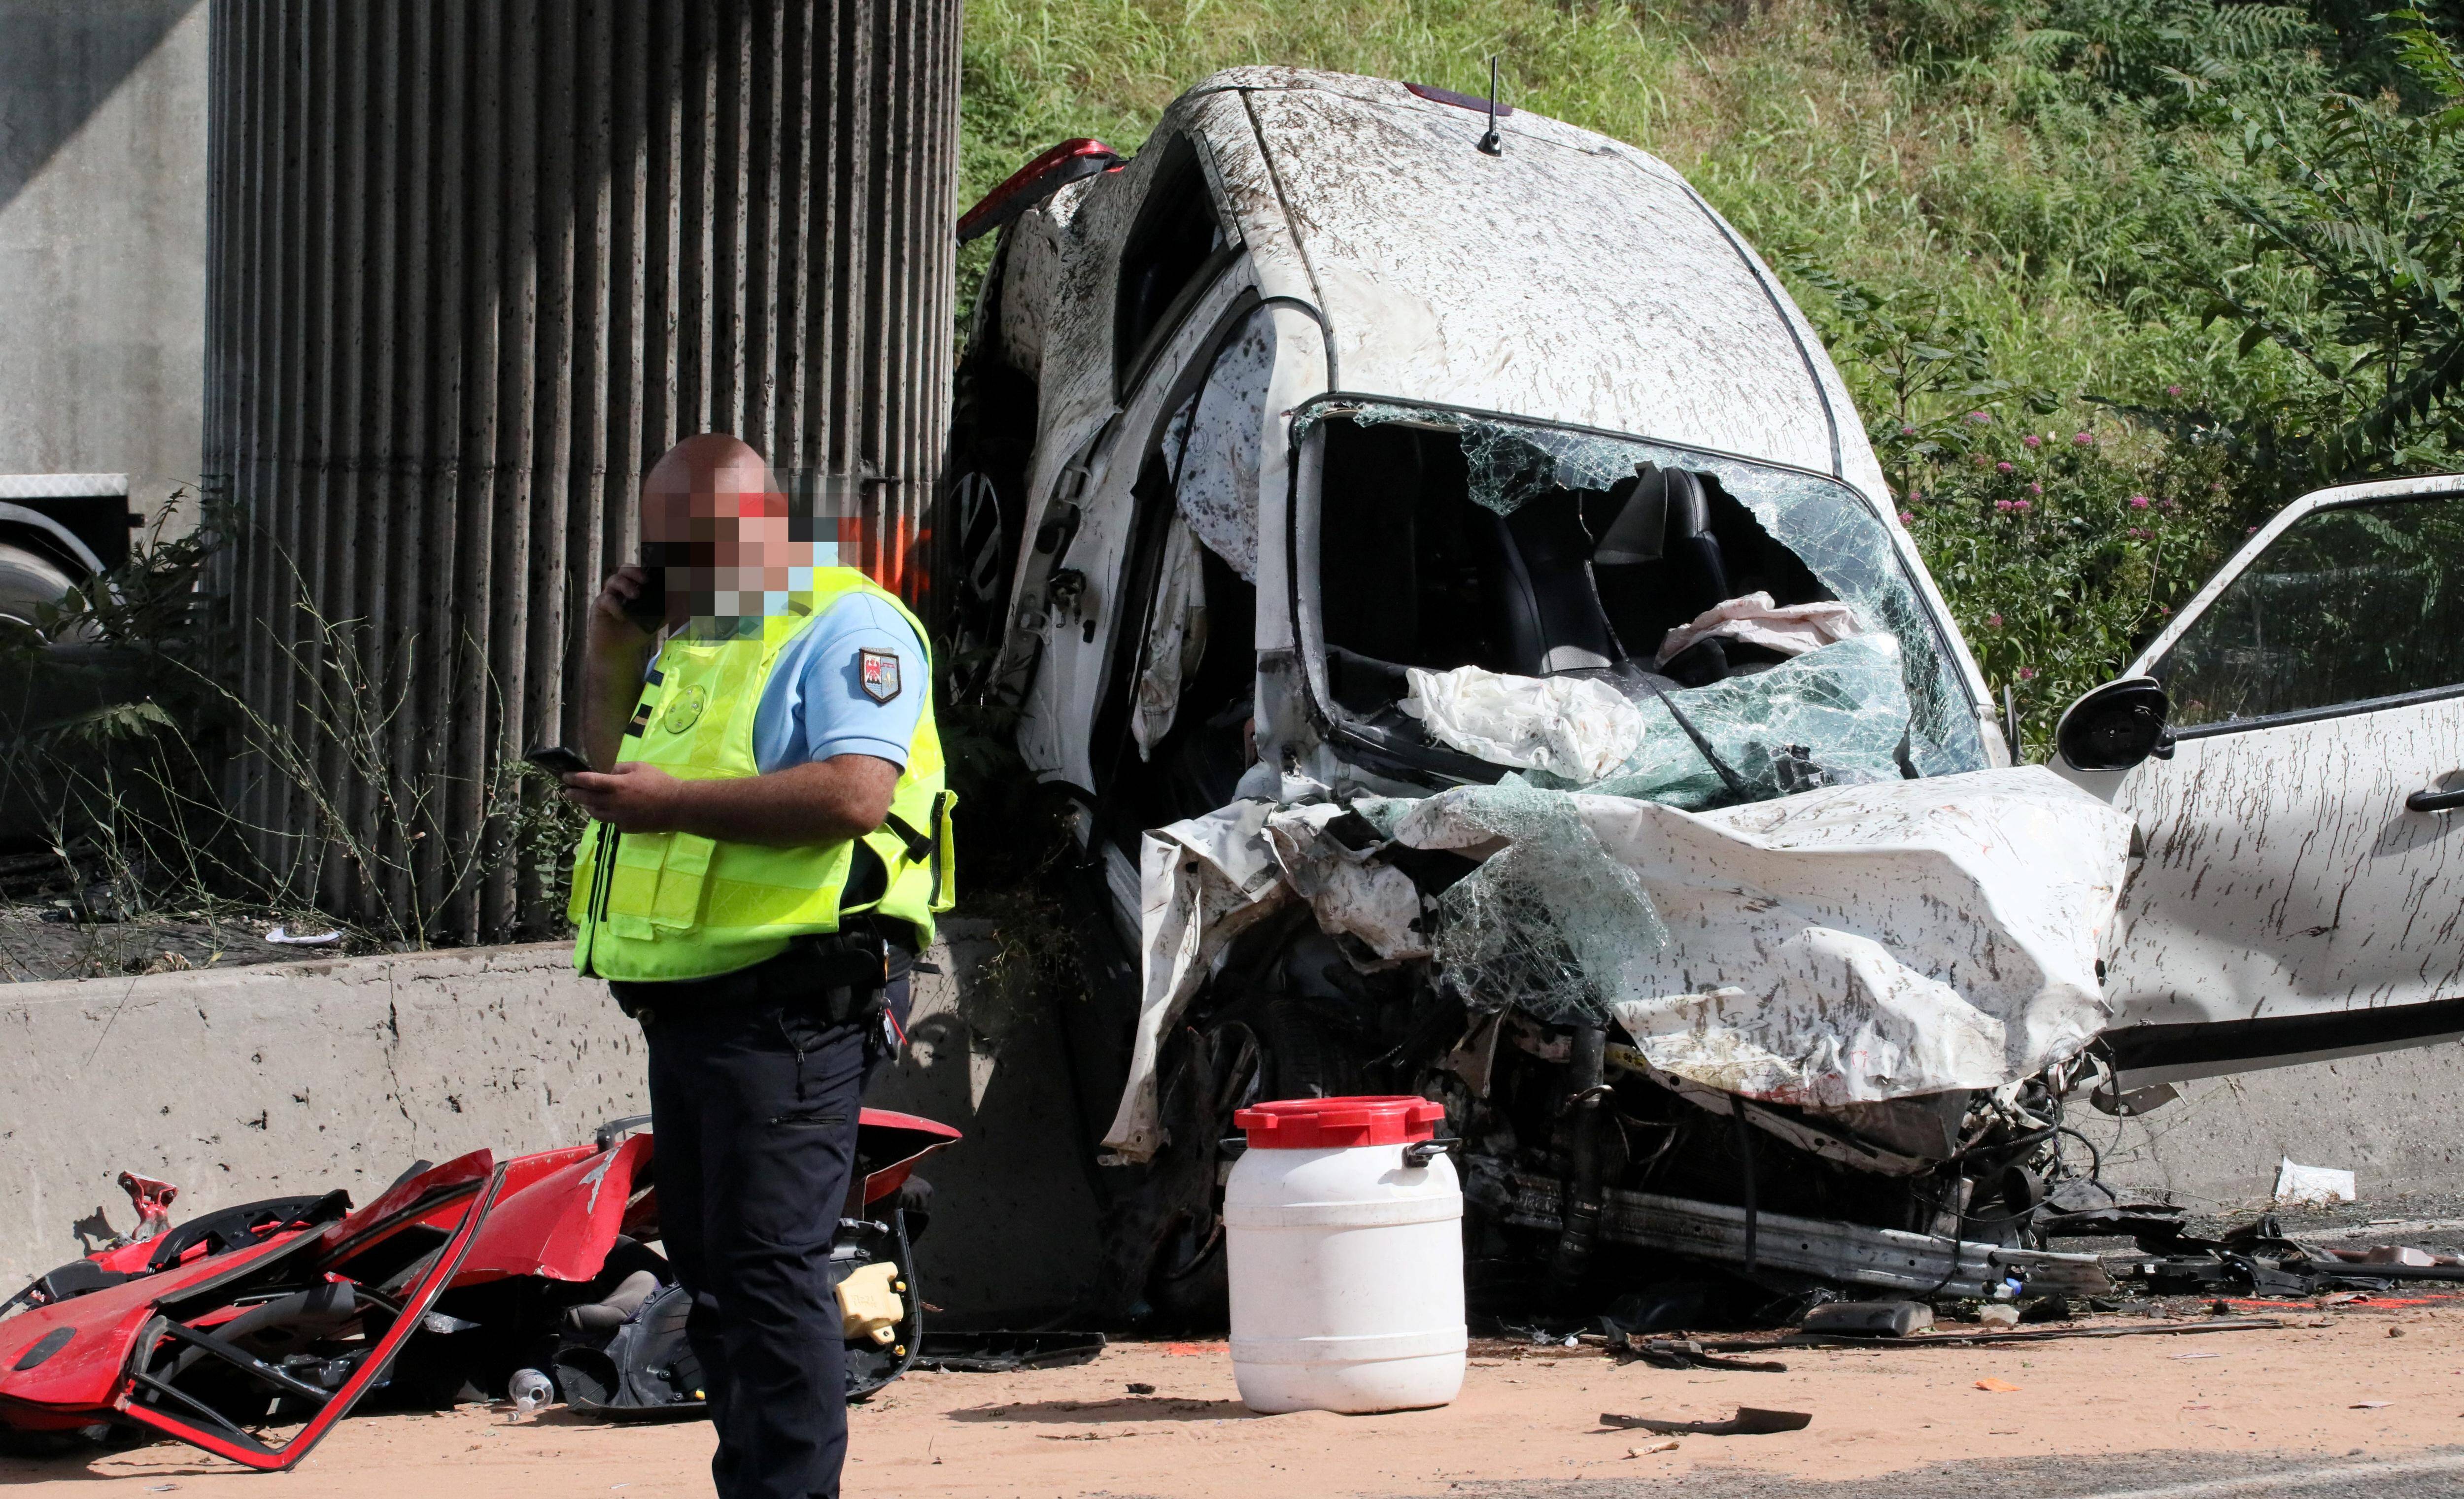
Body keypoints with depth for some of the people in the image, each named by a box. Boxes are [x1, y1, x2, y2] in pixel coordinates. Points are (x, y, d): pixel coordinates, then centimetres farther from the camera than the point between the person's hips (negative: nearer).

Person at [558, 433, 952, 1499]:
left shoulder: (846, 630, -8)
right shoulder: (690, 646, 22)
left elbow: (856, 796, -22)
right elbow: (616, 779, 30)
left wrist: (675, 802, -24)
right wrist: (609, 664, 14)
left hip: (789, 1006, -10)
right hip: (689, 1009, 10)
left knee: (769, 1268, -13)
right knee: (712, 1273, 14)